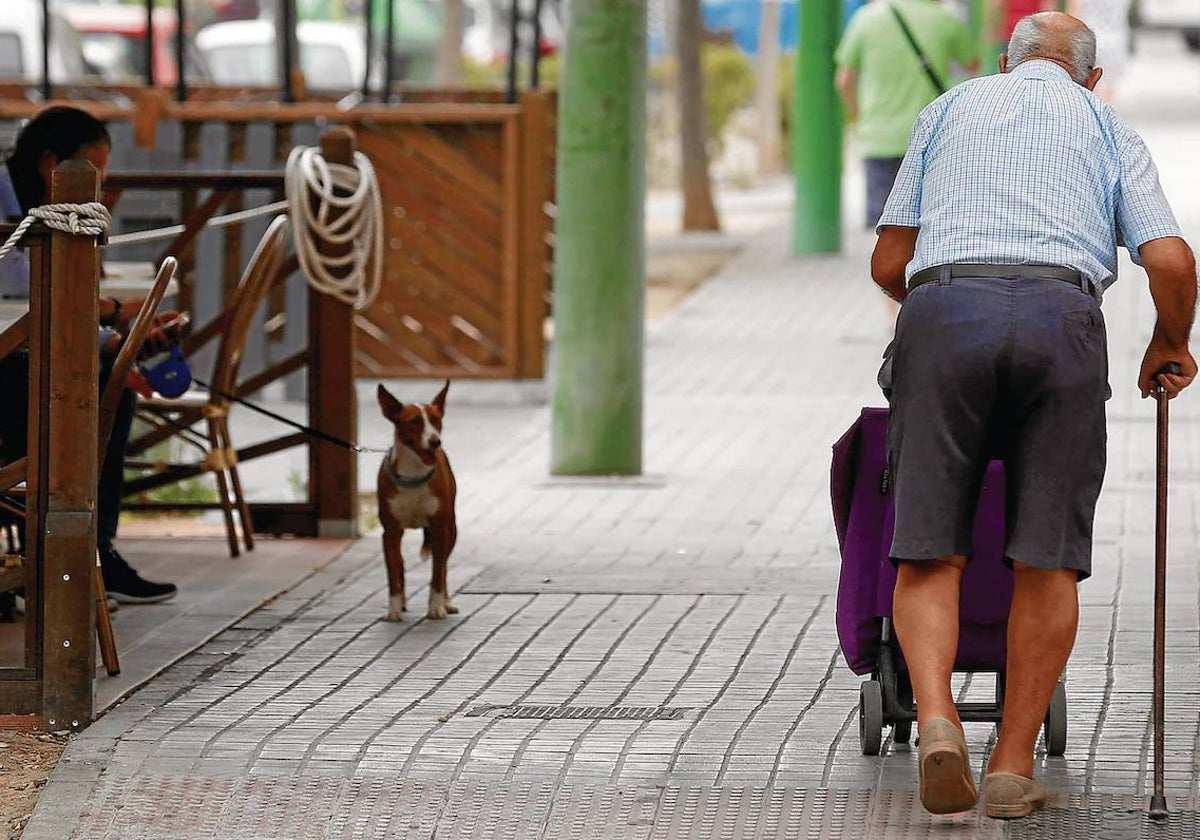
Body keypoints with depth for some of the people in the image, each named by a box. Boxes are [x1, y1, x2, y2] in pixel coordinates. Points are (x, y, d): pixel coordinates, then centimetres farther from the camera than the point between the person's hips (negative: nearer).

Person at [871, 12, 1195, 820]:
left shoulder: (949, 110, 26)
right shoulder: (1109, 130, 23)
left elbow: (889, 262, 23)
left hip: (943, 309, 1)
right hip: (1060, 320, -1)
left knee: (930, 550, 3)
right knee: (1047, 557, 6)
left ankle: (937, 718, -20)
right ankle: (1013, 767, 5)